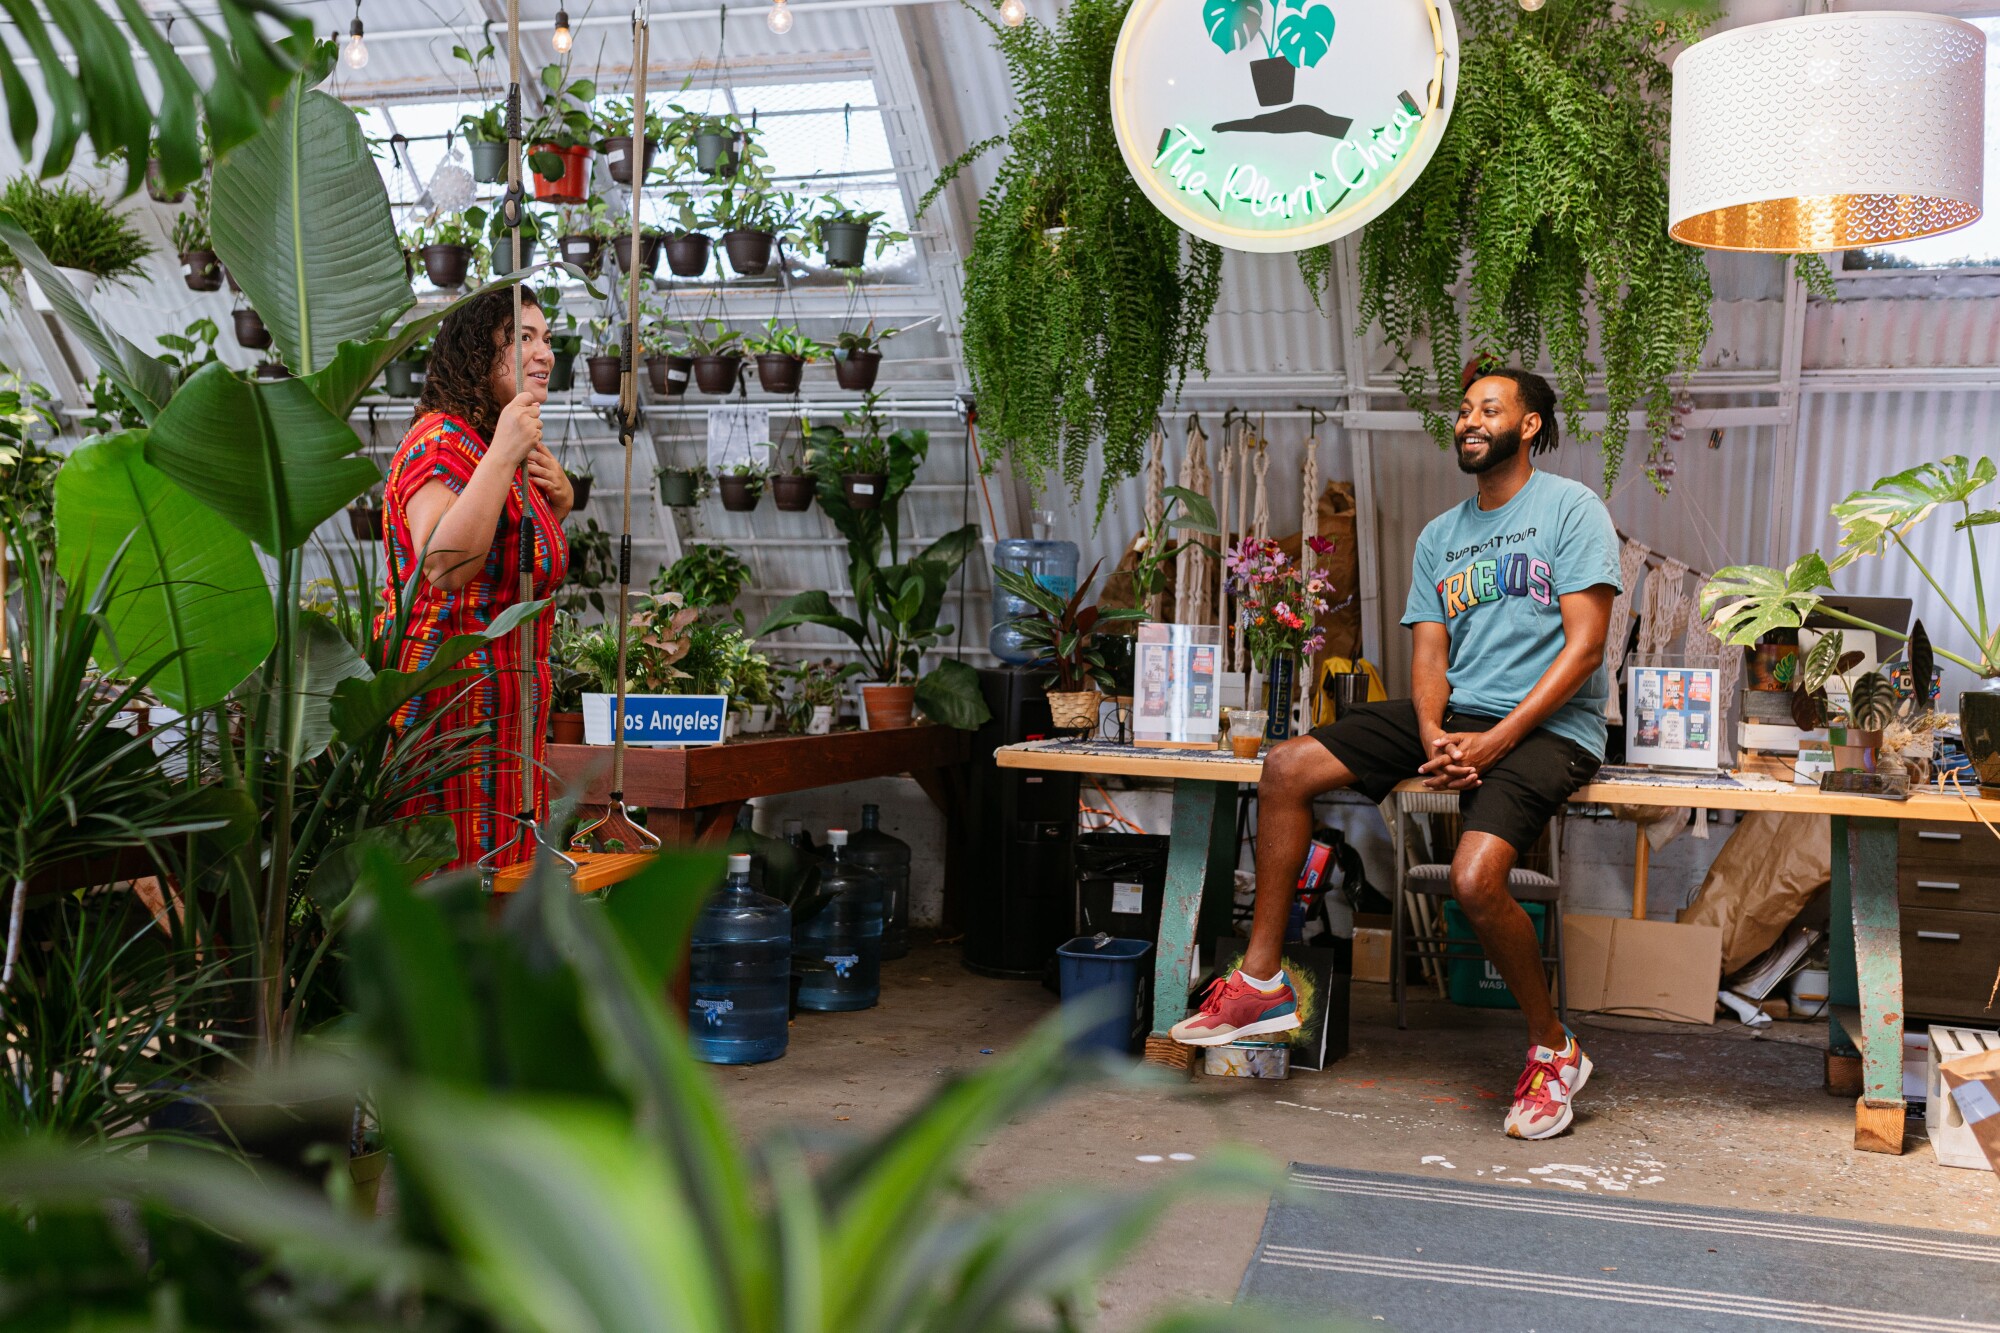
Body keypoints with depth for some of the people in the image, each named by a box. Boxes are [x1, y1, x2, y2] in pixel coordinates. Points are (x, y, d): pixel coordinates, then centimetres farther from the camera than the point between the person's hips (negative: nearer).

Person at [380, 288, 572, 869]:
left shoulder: (494, 445, 17)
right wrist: (503, 457, -31)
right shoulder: (441, 440, -14)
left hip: (503, 701, 10)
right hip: (447, 695, -10)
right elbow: (443, 568, -30)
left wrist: (558, 502, 9)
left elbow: (526, 566, 30)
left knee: (497, 876, 12)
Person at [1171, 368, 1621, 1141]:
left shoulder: (1571, 508, -3)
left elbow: (1584, 646, -11)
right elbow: (1429, 652, 9)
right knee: (1287, 767, -9)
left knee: (1475, 879, -31)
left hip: (1547, 725, -7)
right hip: (1454, 714, 7)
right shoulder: (1440, 537, 17)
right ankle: (1262, 981, -3)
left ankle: (1553, 1049, -5)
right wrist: (1433, 736, -13)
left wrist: (1493, 740, -19)